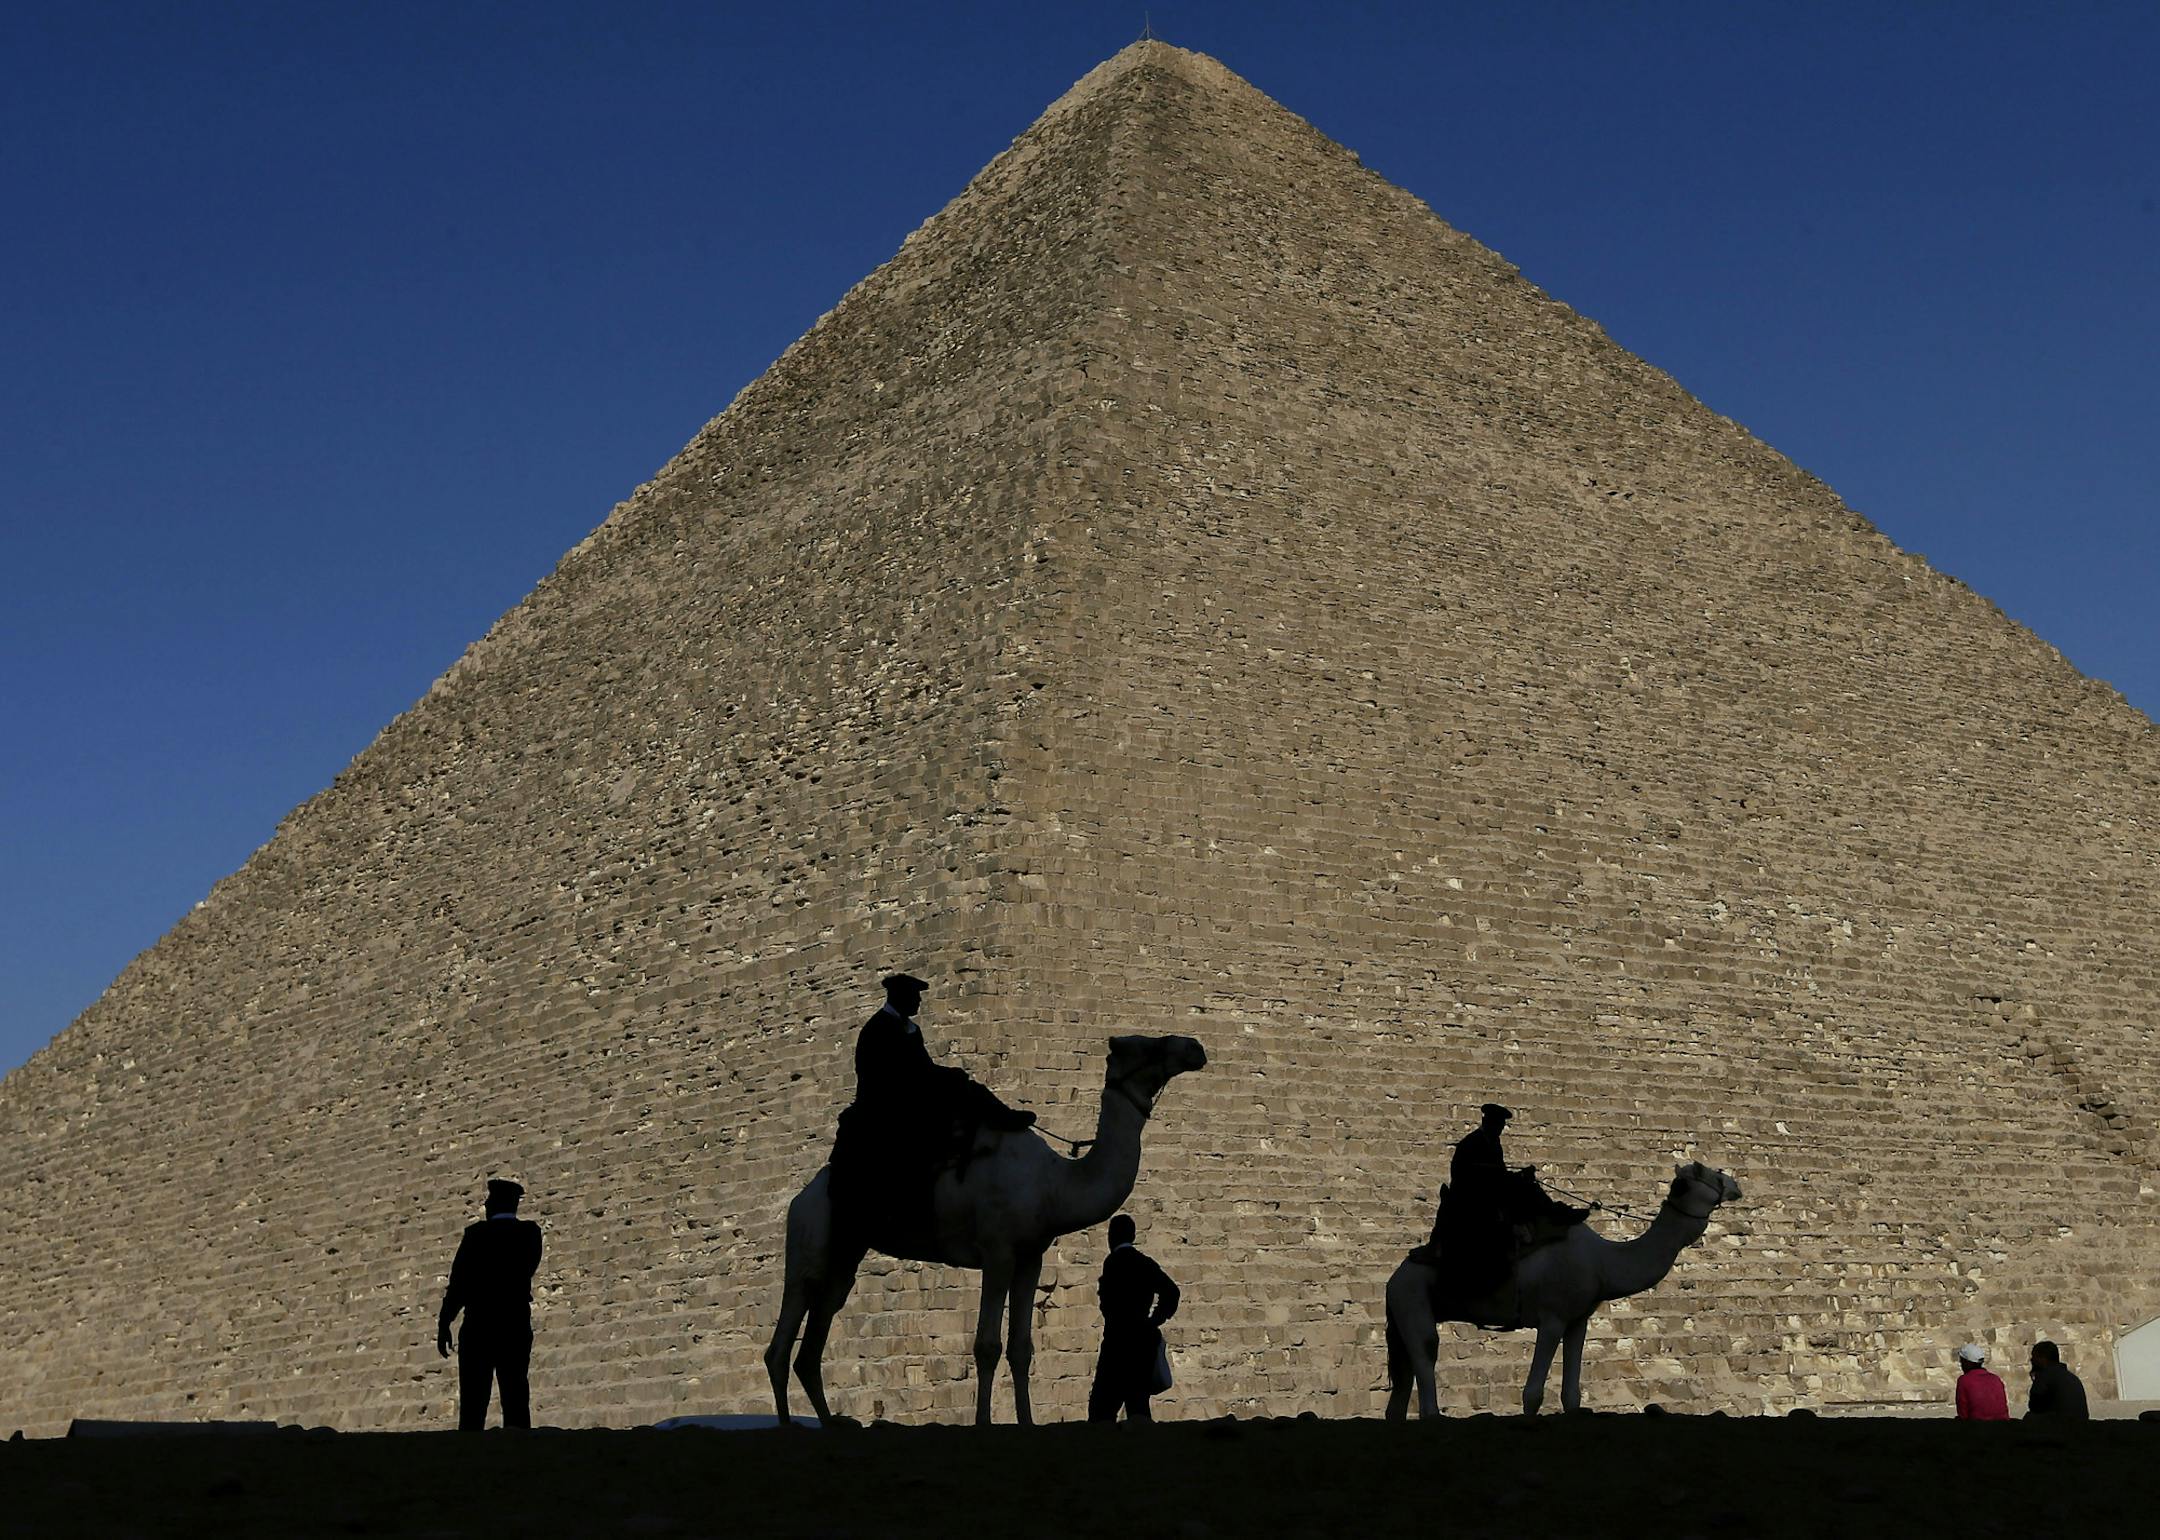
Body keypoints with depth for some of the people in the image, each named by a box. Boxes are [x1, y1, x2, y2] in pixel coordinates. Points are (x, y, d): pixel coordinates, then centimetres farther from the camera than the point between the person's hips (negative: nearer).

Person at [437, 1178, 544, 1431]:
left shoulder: (478, 1233, -3)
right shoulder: (530, 1233, 6)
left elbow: (459, 1280, -4)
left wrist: (444, 1324, 1)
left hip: (480, 1325, -3)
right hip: (517, 1327, 3)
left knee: (473, 1400, -4)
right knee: (516, 1399, 2)